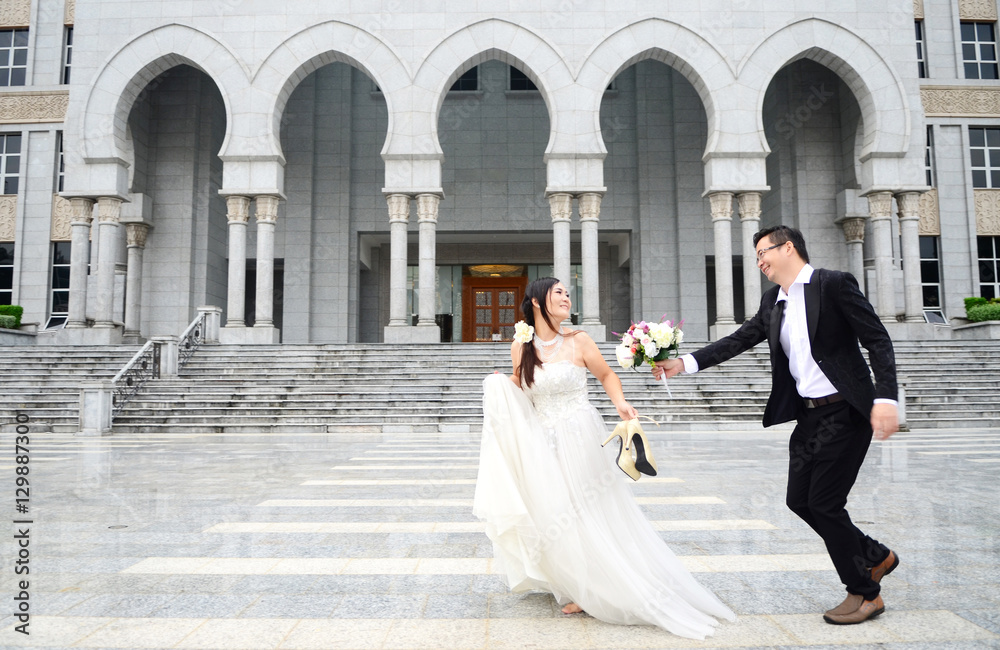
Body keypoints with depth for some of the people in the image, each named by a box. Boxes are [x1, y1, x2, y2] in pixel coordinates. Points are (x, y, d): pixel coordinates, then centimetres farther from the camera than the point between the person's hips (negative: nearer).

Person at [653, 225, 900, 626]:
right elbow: (738, 340, 7)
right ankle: (875, 557, 31)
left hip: (846, 413, -8)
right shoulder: (772, 302, 11)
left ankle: (864, 593, 16)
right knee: (799, 500, 9)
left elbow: (878, 340, -12)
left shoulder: (833, 284, -10)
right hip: (809, 415, 8)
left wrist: (885, 398, -22)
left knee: (824, 503, -5)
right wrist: (685, 363, -3)